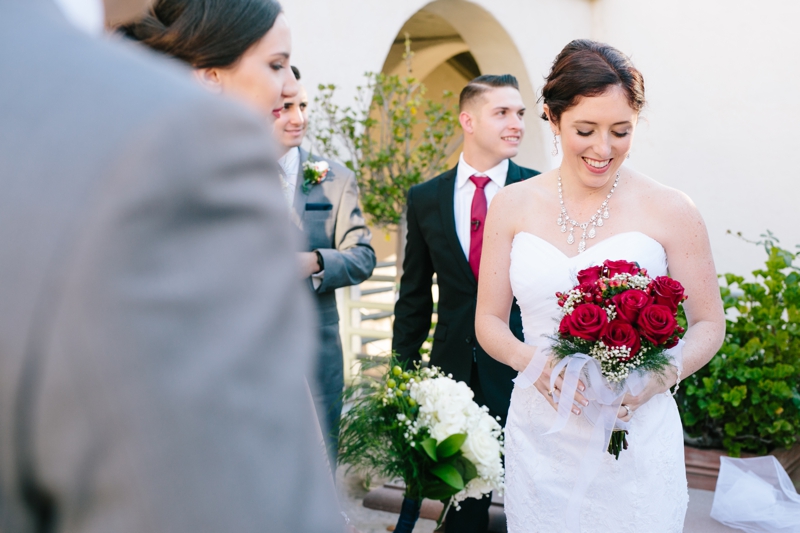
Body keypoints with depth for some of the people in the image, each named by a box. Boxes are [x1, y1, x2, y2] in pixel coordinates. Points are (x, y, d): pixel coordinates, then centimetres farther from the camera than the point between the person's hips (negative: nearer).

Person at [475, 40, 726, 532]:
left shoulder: (670, 210, -6)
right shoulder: (512, 206, 1)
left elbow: (709, 324, 2)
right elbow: (489, 320, 5)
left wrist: (662, 374, -17)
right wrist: (529, 359, -16)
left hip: (636, 441, -2)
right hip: (538, 440, 2)